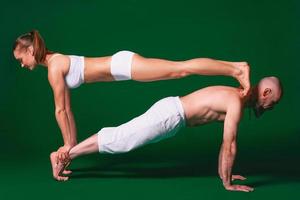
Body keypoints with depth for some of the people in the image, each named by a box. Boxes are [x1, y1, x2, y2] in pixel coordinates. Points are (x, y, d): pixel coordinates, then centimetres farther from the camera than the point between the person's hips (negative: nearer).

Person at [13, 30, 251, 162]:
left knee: (180, 69, -13)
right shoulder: (55, 62, 15)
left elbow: (60, 110, -9)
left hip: (122, 65, -8)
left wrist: (68, 143, 0)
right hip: (120, 64, 8)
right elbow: (67, 109, 20)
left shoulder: (54, 67, -12)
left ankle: (237, 69, -14)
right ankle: (236, 66, 8)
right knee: (180, 70, 6)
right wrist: (72, 142, 22)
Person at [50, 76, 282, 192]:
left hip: (172, 112, 9)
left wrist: (223, 171, 23)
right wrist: (227, 183, -12)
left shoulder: (236, 97, 12)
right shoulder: (237, 102, -19)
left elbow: (227, 141, 20)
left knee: (121, 136, 12)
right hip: (169, 114, -9)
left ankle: (67, 155, 18)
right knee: (120, 139, -6)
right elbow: (229, 145, -20)